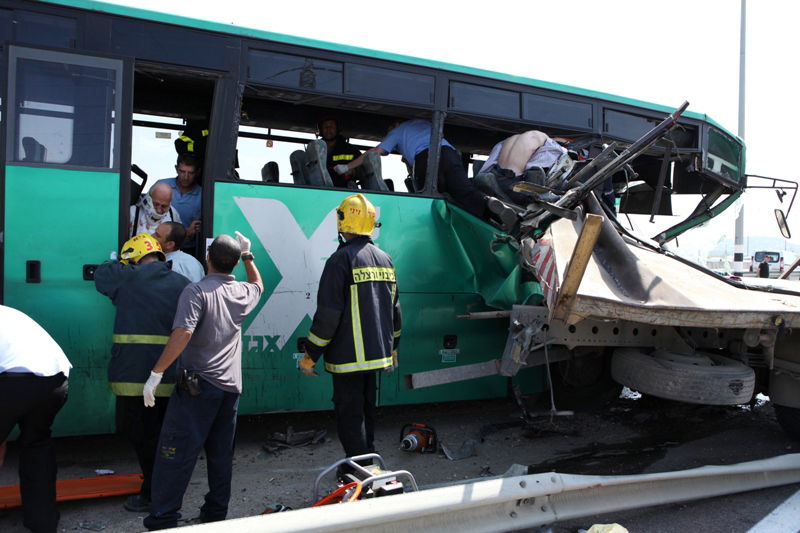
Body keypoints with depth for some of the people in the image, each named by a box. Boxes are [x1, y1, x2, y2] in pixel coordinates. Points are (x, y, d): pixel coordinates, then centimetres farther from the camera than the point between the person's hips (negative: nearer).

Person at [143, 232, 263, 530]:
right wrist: (248, 255, 33)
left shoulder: (197, 291, -13)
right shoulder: (242, 293, 6)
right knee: (221, 455, 15)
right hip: (231, 385, 6)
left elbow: (182, 333, -25)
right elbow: (258, 285, 32)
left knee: (176, 454, 1)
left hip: (198, 385, -6)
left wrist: (156, 372, -20)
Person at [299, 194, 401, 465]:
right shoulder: (385, 258, 10)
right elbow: (394, 307, 16)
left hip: (348, 354, -8)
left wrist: (311, 354, -10)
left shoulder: (342, 258, -14)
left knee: (349, 412, 1)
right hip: (376, 351, 8)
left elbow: (328, 312, -17)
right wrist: (392, 346, 26)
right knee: (366, 408, 20)